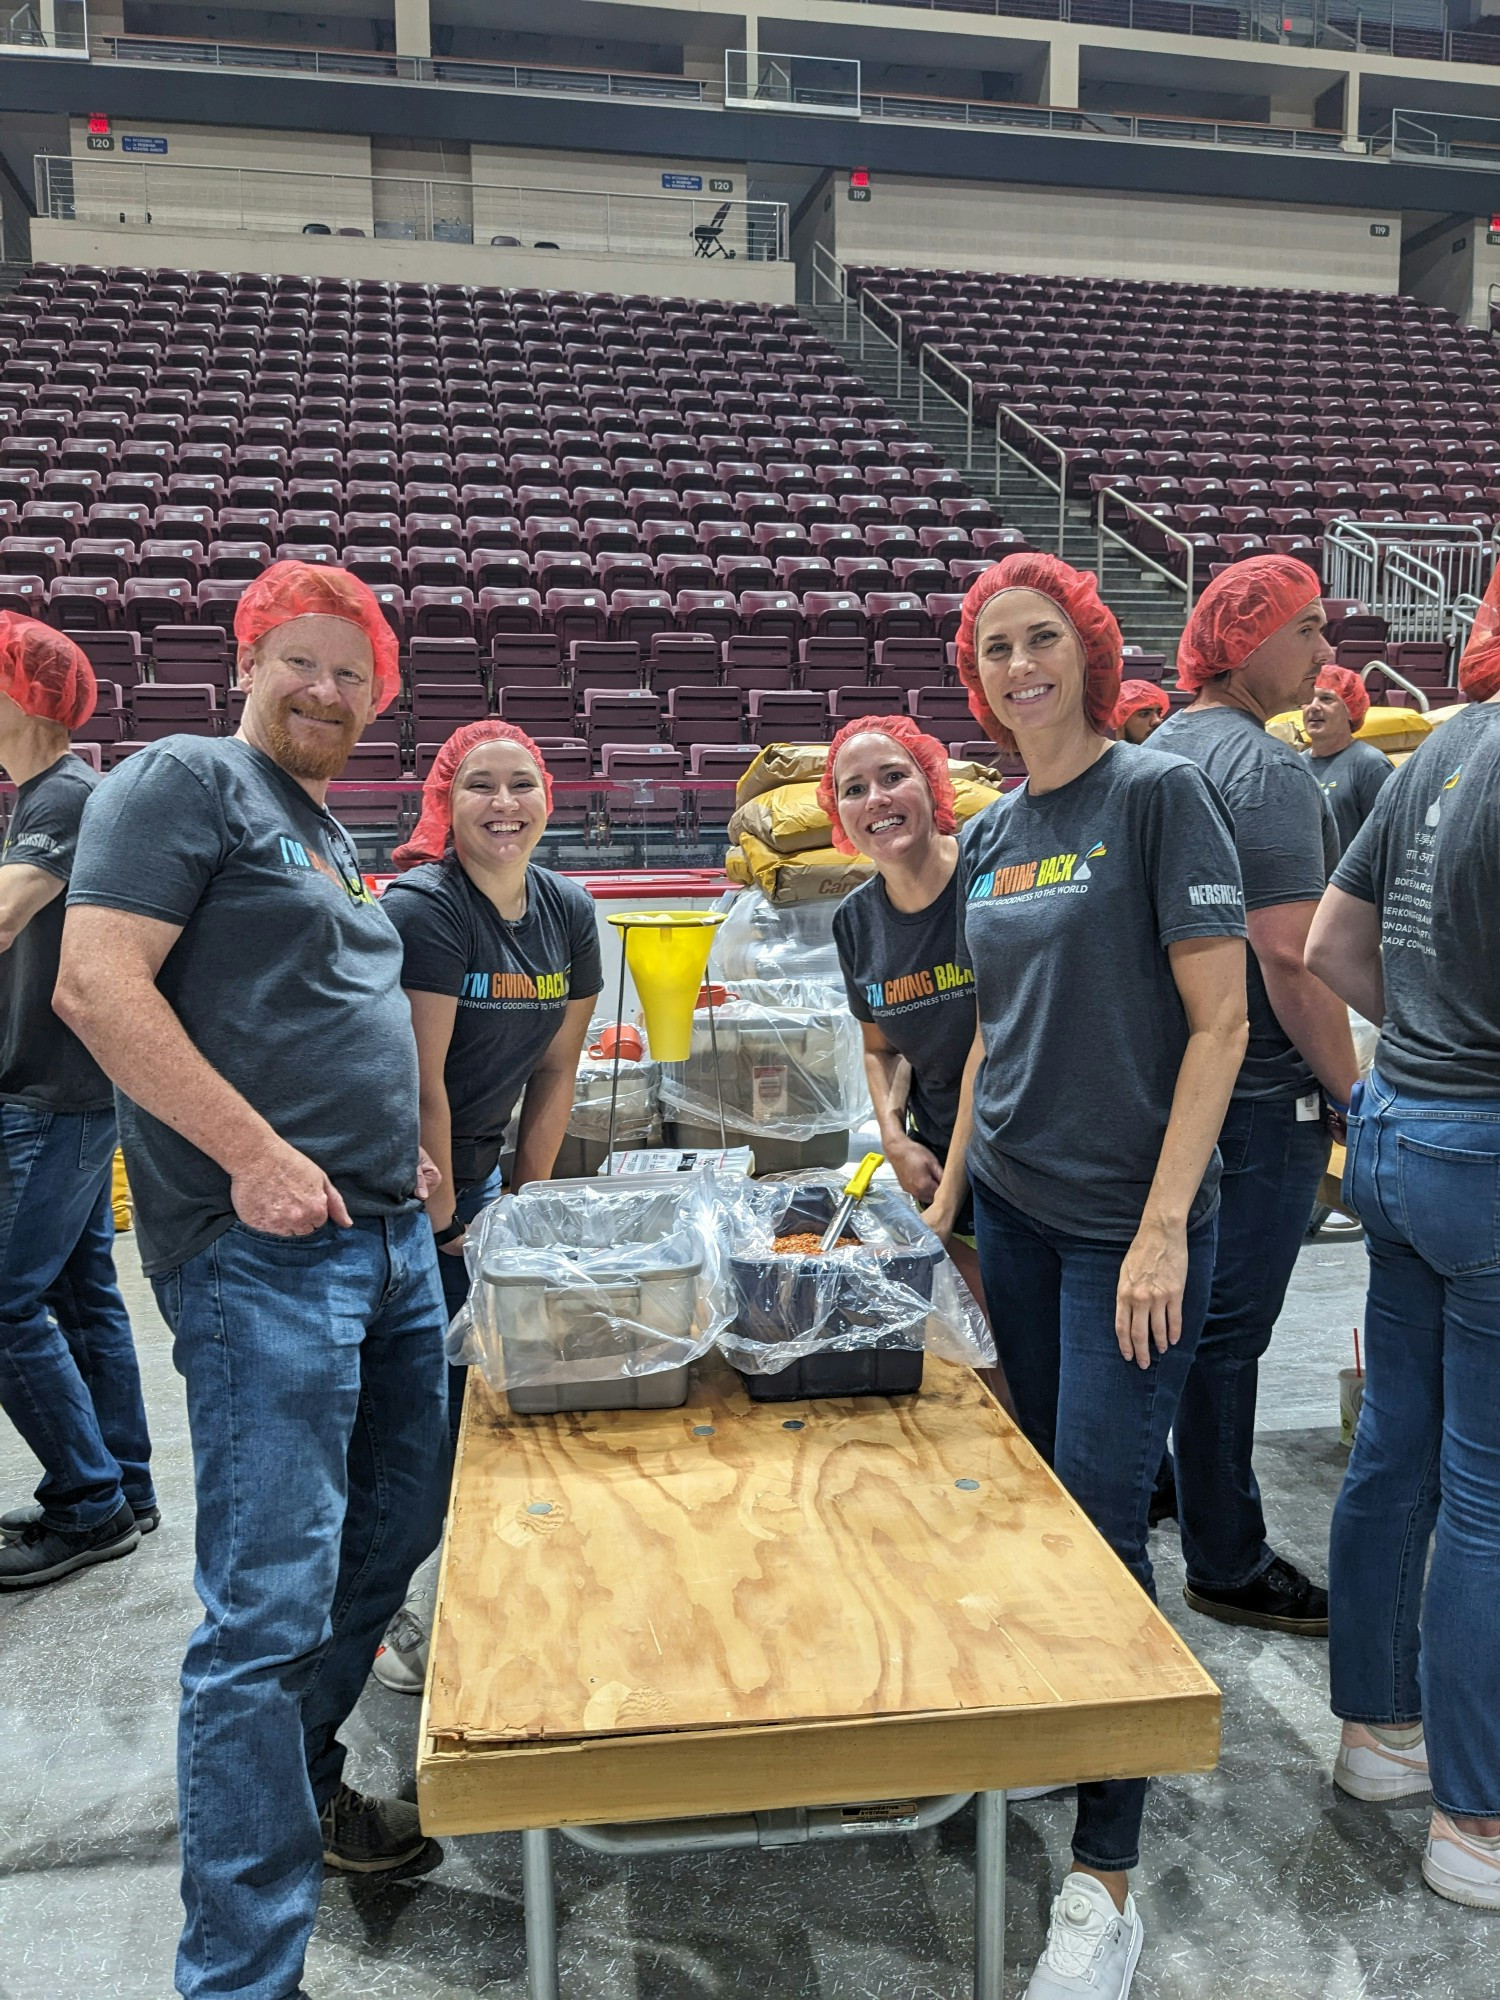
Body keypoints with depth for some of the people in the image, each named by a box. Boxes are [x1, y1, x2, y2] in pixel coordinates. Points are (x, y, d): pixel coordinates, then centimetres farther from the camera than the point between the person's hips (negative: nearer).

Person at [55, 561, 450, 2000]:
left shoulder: (326, 835, 21)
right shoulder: (188, 780, -6)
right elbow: (97, 982, -17)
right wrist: (257, 1155, -21)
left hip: (388, 1240, 10)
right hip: (262, 1252, -10)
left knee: (390, 1537, 20)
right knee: (272, 1605, -7)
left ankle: (297, 1787, 41)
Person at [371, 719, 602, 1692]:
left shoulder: (570, 912, 0)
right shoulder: (423, 906, -20)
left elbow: (556, 1071, 6)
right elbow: (418, 1080, -20)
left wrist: (526, 1203, 5)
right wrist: (444, 1217, -14)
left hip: (477, 1168, 6)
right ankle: (393, 1607, 19)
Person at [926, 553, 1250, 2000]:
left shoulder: (1159, 794, -8)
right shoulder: (988, 838, 11)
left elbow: (1219, 1021, -12)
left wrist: (1163, 1225, -17)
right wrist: (947, 1191, 13)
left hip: (1130, 1221, -6)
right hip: (1012, 1212, 6)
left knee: (1098, 1521, -3)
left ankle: (1106, 1878, 12)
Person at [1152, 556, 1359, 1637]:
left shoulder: (1156, 753, 12)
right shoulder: (1269, 768, -17)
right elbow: (1292, 959, -22)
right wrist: (1352, 1094, -12)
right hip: (1260, 1096, -9)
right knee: (1228, 1332, 1)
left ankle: (1196, 1509, 36)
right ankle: (1227, 1564, 16)